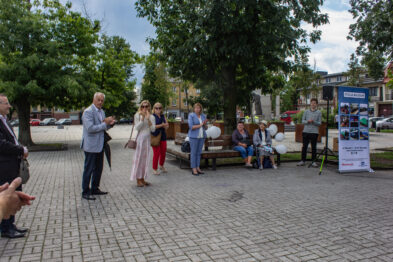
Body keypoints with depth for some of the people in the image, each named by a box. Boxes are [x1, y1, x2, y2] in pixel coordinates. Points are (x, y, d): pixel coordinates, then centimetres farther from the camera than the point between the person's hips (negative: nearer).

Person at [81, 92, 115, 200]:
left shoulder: (102, 111, 13)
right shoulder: (88, 112, -14)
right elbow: (90, 128, -23)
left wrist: (110, 123, -1)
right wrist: (105, 124, -20)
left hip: (100, 145, 9)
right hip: (91, 146, -9)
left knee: (99, 168, 16)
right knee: (89, 169, -1)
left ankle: (95, 189, 29)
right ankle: (85, 192, 10)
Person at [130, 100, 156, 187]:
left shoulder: (152, 117, 7)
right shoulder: (137, 115, -2)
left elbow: (153, 129, -4)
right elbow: (137, 128, -11)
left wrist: (148, 119, -14)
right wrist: (142, 118, -18)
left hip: (147, 139, 4)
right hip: (140, 138, -4)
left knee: (145, 159, 8)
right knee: (139, 158, -1)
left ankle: (142, 178, 18)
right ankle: (138, 180, 6)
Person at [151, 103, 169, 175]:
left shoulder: (163, 116, 12)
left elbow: (167, 126, 9)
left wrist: (165, 126, -13)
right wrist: (162, 125, -16)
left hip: (163, 136, 5)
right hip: (155, 136, -5)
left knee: (163, 153, 10)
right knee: (156, 153, -6)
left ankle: (161, 166, 33)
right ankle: (154, 169, 9)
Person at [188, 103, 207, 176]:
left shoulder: (203, 116, 8)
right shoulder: (191, 116, -8)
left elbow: (205, 127, 10)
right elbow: (191, 127, -17)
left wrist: (205, 124, -11)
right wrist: (200, 125, -17)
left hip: (202, 136, 5)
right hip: (194, 136, -5)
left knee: (199, 152, 9)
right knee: (193, 152, -3)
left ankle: (198, 168, 15)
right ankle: (193, 169, 2)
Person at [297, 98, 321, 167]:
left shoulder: (319, 113, 4)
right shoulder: (306, 111, 9)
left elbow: (319, 123, 1)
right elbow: (302, 121, 8)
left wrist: (313, 121, -17)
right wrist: (307, 121, -12)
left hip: (314, 132, -1)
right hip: (306, 131, 1)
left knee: (313, 147, 3)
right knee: (304, 146, 5)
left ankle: (313, 161, 12)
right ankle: (303, 160, 14)